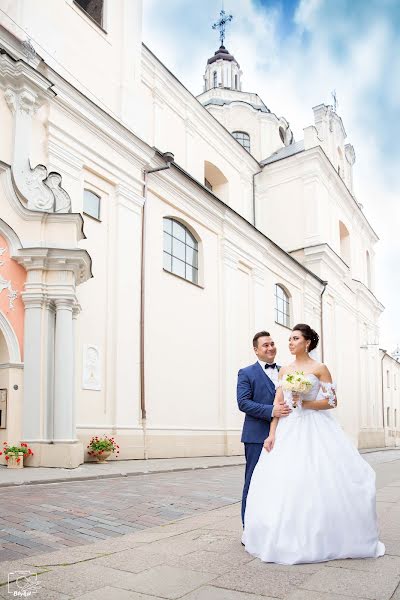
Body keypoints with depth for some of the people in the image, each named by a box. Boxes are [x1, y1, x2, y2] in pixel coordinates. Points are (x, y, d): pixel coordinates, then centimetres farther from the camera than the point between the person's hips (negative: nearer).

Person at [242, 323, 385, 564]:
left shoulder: (320, 368, 0)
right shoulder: (285, 371, 12)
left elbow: (332, 401, -3)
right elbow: (278, 405, 7)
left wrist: (304, 403, -14)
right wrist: (272, 434, -1)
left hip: (315, 430, -4)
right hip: (288, 430, 4)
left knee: (318, 483, -5)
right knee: (283, 482, -1)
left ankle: (322, 537, 11)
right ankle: (290, 537, 11)